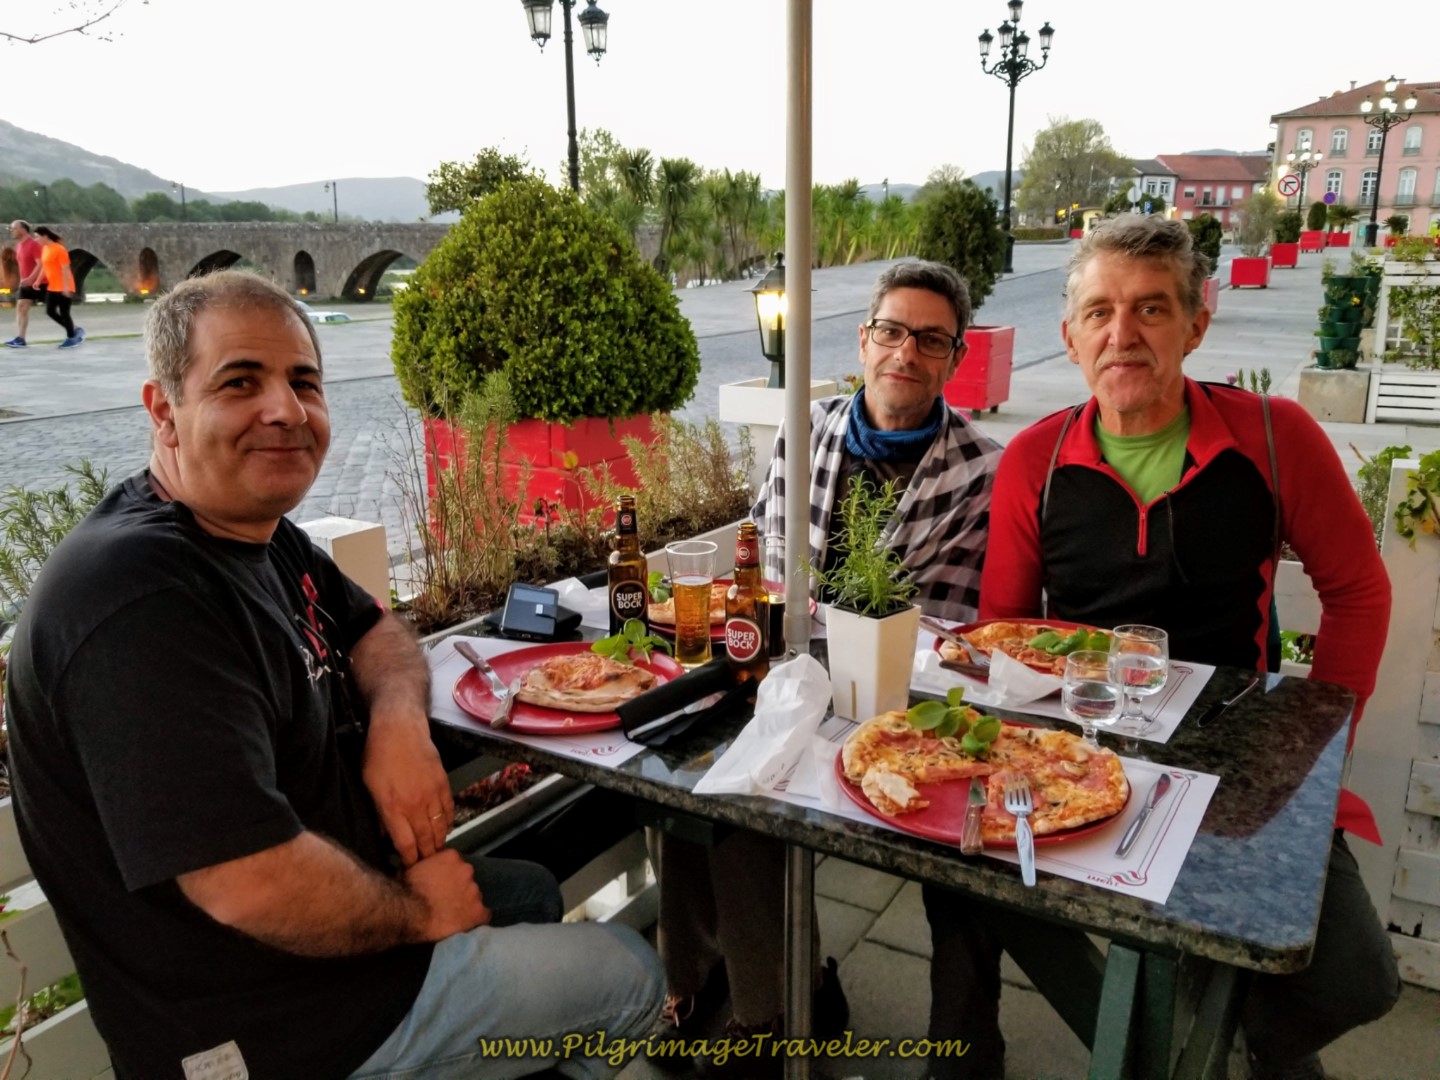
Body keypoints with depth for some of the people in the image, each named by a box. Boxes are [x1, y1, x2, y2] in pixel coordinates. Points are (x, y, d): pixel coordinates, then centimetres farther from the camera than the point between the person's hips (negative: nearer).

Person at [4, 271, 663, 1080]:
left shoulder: (263, 535, 0)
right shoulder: (145, 596, -32)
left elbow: (375, 629, 14)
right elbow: (251, 887, -37)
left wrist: (400, 719, -10)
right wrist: (420, 911, -17)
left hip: (339, 886, 10)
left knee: (534, 894, 30)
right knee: (634, 975, 5)